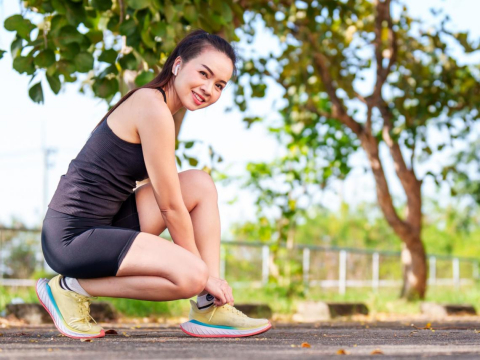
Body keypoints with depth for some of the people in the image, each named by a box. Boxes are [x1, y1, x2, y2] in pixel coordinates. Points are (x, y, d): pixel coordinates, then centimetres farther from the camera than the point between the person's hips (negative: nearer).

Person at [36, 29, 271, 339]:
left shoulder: (154, 103, 15)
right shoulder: (154, 109, -16)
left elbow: (169, 196, 19)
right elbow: (170, 206, -13)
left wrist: (207, 271, 17)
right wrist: (203, 268, -3)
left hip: (106, 223, 10)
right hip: (73, 236, -10)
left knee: (201, 183, 5)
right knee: (191, 276, -22)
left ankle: (209, 311, 2)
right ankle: (70, 288, -6)